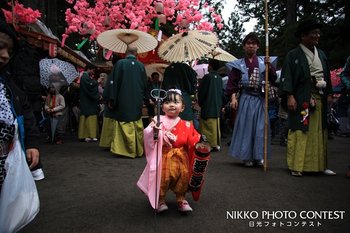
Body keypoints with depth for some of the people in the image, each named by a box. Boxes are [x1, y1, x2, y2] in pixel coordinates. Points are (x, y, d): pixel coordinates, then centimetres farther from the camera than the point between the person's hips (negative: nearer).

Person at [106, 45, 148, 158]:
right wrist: (143, 98, 22)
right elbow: (145, 84, 11)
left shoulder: (120, 63, -6)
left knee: (126, 125, 1)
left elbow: (113, 81, -7)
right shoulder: (141, 66, 4)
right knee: (138, 126, 12)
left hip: (123, 101, -3)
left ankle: (129, 150, 2)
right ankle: (139, 150, 18)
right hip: (137, 102, 4)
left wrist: (111, 99, -2)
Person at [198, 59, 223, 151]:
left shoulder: (207, 77, -11)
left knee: (207, 126, -2)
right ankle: (216, 144, 15)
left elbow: (201, 91, -8)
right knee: (216, 126, 11)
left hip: (208, 106, -6)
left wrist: (200, 102, 6)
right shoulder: (219, 78, 7)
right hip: (217, 107, 6)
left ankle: (209, 144, -2)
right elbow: (222, 92, 12)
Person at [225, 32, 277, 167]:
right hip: (245, 99, -2)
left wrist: (268, 66, -16)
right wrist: (233, 98, -12)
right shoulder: (238, 64, 4)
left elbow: (273, 79, -1)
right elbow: (232, 83, 0)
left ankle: (258, 156, 14)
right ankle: (246, 157, 11)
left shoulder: (263, 62, 9)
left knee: (260, 127, 3)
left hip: (260, 99, 2)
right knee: (245, 126, 1)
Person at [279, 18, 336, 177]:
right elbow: (286, 77, -8)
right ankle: (296, 166, 1)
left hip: (320, 99, 6)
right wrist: (290, 96, -17)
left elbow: (327, 75, 21)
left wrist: (329, 94, 14)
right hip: (301, 99, -6)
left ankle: (319, 165, 19)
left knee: (319, 133, 9)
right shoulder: (293, 55, -1)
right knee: (300, 132, -6)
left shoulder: (321, 54, 18)